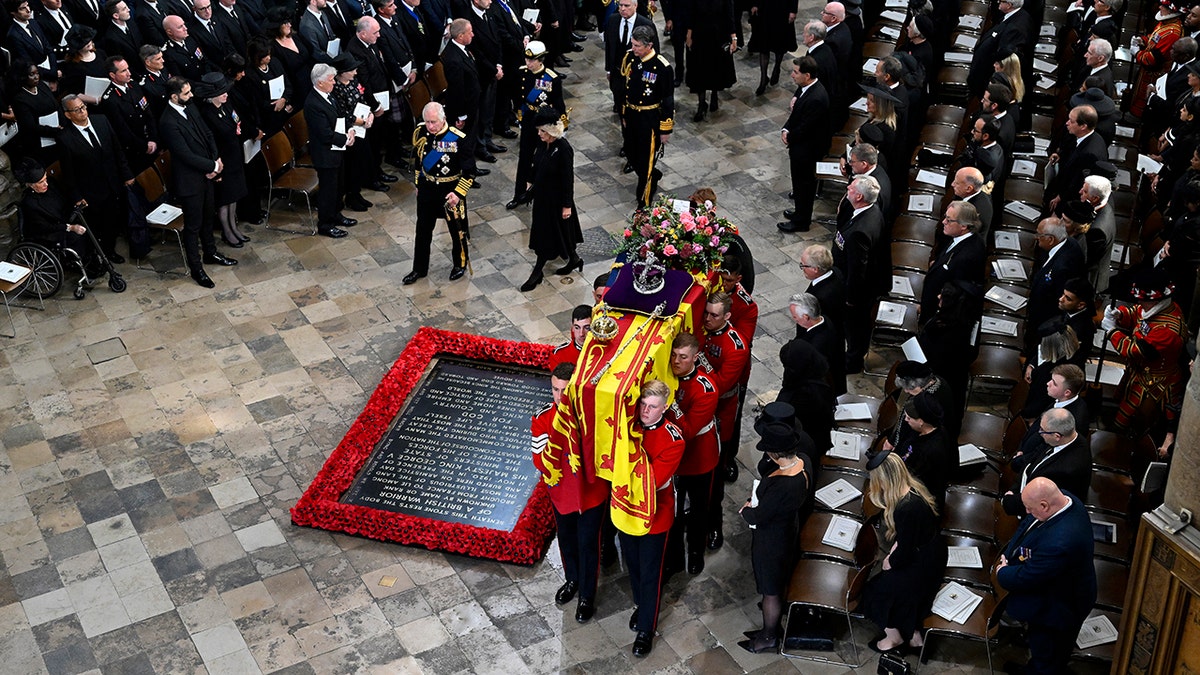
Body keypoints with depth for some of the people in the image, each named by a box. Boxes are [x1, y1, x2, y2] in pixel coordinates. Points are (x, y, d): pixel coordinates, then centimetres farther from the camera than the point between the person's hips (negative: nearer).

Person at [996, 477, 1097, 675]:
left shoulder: (1059, 543, -45)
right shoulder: (1067, 500, -17)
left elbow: (1026, 578, -31)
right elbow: (1027, 527, 1)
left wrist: (1002, 573, -11)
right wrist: (1008, 553, -10)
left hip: (1054, 610, -9)